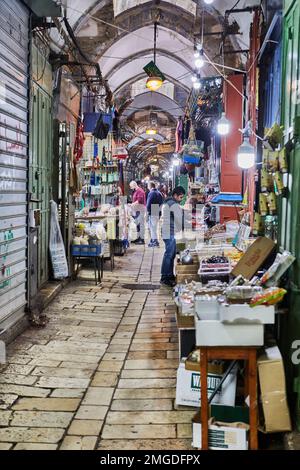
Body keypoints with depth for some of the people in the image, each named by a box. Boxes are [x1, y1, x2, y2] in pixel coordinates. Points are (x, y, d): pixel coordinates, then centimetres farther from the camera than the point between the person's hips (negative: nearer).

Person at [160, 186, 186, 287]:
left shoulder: (167, 202, 17)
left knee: (172, 254, 15)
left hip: (167, 232, 11)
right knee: (169, 254, -8)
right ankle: (164, 278, -5)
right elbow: (179, 219, -15)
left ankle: (170, 275, 22)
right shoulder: (174, 205, -15)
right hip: (170, 233, -11)